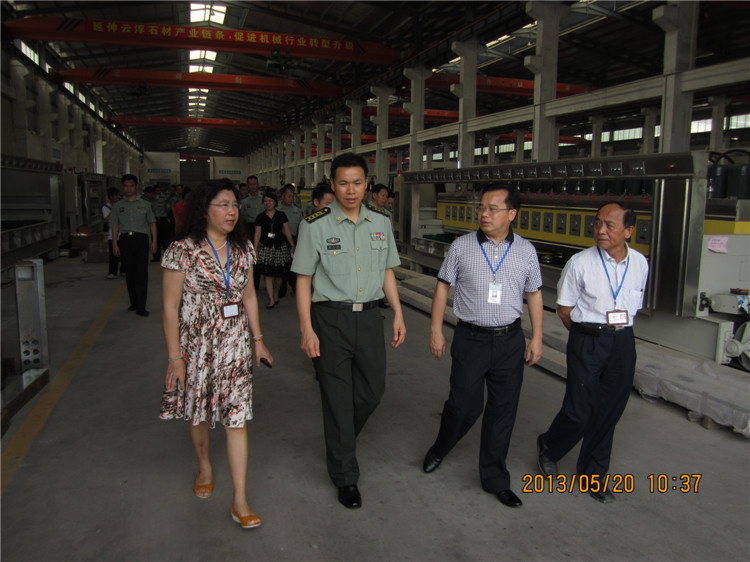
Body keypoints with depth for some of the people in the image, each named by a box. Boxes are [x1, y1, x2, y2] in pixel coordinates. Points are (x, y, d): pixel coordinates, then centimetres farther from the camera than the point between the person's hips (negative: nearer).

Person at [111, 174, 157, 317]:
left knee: (141, 273, -8)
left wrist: (154, 242, 1)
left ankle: (140, 307, -8)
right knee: (129, 273, 6)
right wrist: (114, 244, 2)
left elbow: (152, 223, 10)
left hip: (141, 238, -2)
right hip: (125, 239, 2)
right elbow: (115, 225, 10)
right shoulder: (118, 206, 13)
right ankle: (134, 302, 17)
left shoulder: (145, 204, 11)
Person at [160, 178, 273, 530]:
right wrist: (175, 356, -11)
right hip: (197, 341, -2)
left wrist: (257, 339, 10)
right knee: (198, 410, 16)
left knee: (237, 417, -1)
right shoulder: (183, 250, -10)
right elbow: (170, 307, -9)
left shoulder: (243, 249, 4)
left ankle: (240, 500, 7)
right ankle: (204, 465, 45)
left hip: (235, 342, 3)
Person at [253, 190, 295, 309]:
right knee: (268, 275, -6)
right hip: (266, 247, 0)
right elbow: (257, 234, 6)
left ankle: (276, 295, 27)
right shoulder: (260, 217, 5)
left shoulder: (281, 216, 5)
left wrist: (292, 245, 5)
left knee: (279, 274, 5)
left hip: (280, 247, 0)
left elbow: (287, 232, 8)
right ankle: (271, 300, -1)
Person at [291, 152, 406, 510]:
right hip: (330, 319, -4)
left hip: (369, 317, 4)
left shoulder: (380, 223, 7)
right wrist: (306, 329, -11)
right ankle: (344, 476, 22)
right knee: (337, 398, 5)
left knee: (372, 391, 13)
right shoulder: (315, 225, -7)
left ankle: (341, 440, 44)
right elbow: (303, 279, -6)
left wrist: (398, 314, 9)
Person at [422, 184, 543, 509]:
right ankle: (439, 449, 35)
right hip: (470, 339, -2)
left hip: (510, 340, 2)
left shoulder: (526, 251, 2)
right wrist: (436, 331, -2)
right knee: (464, 405, 2)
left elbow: (534, 295, 9)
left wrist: (536, 338, 5)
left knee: (503, 410, 9)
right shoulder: (462, 246, -3)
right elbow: (443, 286, 1)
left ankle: (494, 478, 26)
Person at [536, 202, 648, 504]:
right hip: (587, 342, -4)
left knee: (610, 411, 11)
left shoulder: (640, 264, 4)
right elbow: (564, 309, -1)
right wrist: (589, 333, 5)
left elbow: (633, 306, 16)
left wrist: (619, 332, 10)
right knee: (580, 410, -2)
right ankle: (548, 447, 29)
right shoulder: (580, 263, -9)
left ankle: (593, 473, 30)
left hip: (623, 342, 4)